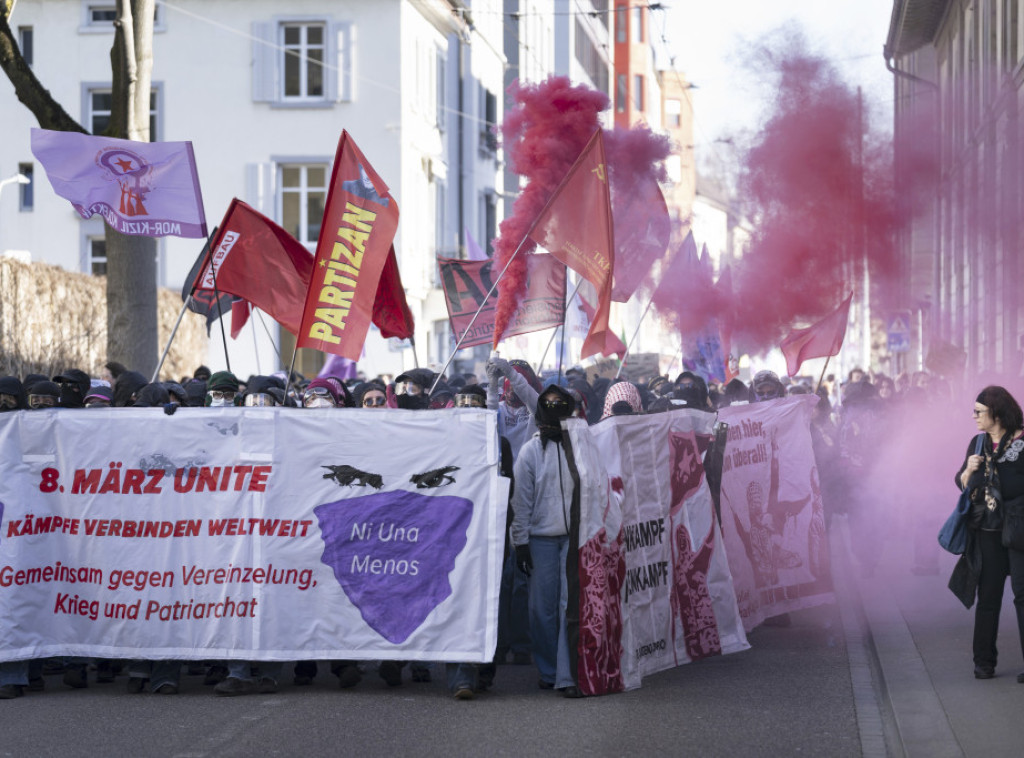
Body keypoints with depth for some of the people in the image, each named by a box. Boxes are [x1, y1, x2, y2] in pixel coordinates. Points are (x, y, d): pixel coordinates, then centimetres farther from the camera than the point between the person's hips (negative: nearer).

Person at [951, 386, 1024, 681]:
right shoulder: (978, 444, 11)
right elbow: (961, 483, 12)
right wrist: (969, 470, -7)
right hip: (986, 531, 5)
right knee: (988, 596, 8)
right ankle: (984, 663, 15)